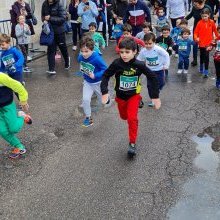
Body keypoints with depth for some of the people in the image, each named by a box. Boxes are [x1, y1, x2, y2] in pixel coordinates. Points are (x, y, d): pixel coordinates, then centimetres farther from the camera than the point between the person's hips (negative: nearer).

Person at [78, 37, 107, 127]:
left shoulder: (97, 58, -32)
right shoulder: (80, 57, -15)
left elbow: (105, 70, -27)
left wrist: (95, 76, -35)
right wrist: (82, 71, -3)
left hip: (98, 82, -3)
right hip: (87, 82, 3)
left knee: (103, 100, 18)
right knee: (85, 100, -11)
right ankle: (88, 117, 7)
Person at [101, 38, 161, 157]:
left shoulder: (139, 65, -22)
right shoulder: (116, 63, -22)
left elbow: (153, 77, -11)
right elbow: (106, 76, -10)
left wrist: (155, 96, -10)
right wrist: (104, 92, -21)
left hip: (134, 95, -2)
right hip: (121, 96, 2)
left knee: (132, 118, -16)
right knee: (124, 116, 20)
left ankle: (132, 143, 1)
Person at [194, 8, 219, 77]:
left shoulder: (212, 22, -3)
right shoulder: (199, 23, -6)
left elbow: (215, 30, 10)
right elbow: (196, 32, -5)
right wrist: (196, 38, -22)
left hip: (208, 42, -1)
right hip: (201, 42, 1)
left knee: (206, 56, -9)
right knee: (202, 56, 17)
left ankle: (206, 72, -4)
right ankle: (201, 69, 38)